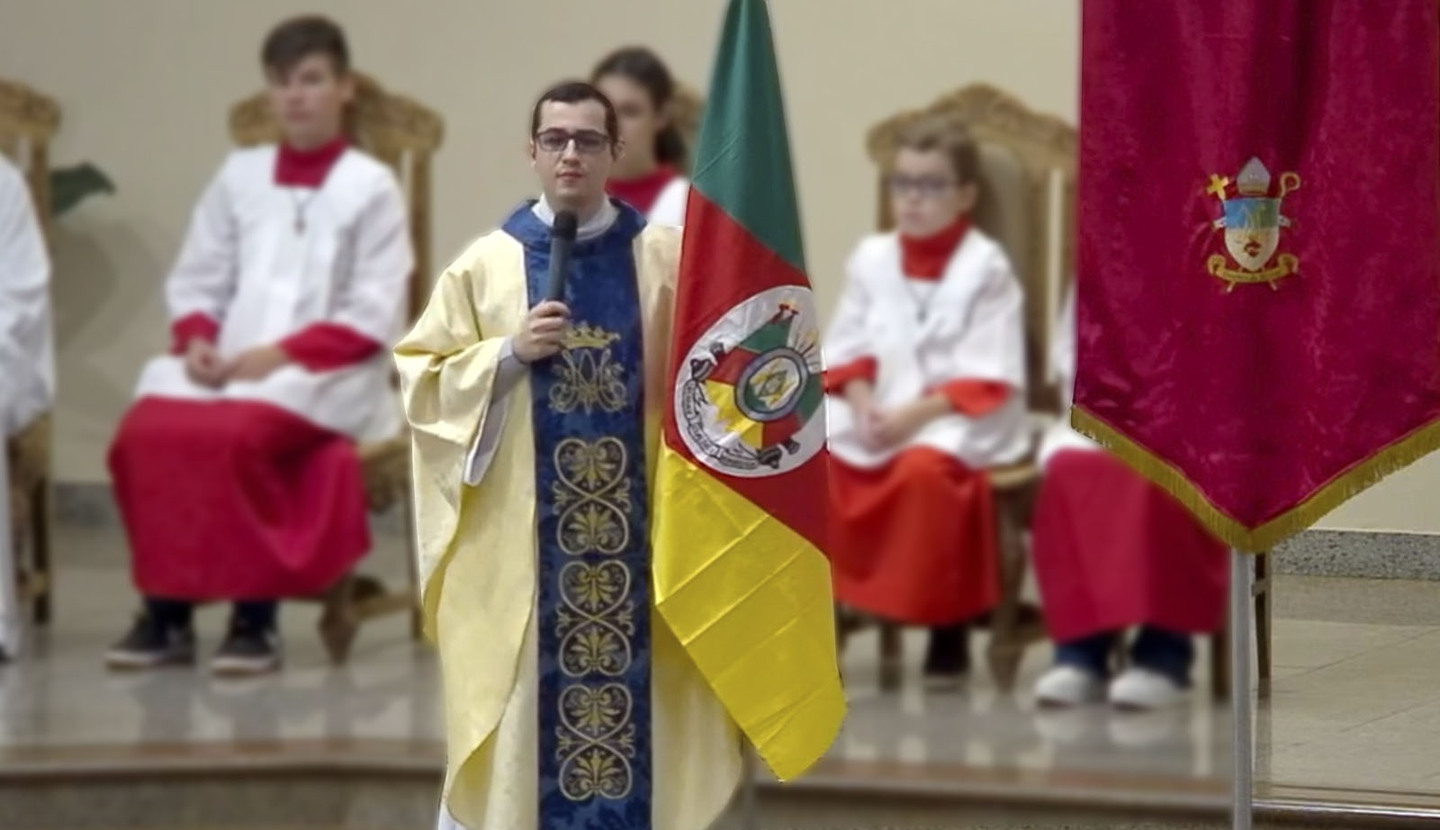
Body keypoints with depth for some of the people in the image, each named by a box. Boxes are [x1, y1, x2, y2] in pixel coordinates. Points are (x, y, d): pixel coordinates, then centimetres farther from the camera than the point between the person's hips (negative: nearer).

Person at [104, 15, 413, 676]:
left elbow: (372, 317, -6)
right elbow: (196, 281, 14)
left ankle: (255, 617, -22)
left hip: (324, 373, -4)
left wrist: (283, 353, -15)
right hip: (228, 362, 4)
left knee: (237, 435, -34)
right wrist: (197, 338, -7)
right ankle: (166, 609, -16)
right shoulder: (238, 177, 16)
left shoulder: (371, 188, 2)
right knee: (145, 429, -25)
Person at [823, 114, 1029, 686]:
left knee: (925, 467, -36)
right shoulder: (871, 259, 10)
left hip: (958, 420, -5)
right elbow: (849, 350, 9)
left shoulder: (986, 268, -5)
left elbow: (988, 378, -10)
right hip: (875, 414, 5)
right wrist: (863, 404, -12)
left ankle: (949, 631, -21)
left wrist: (917, 414, -20)